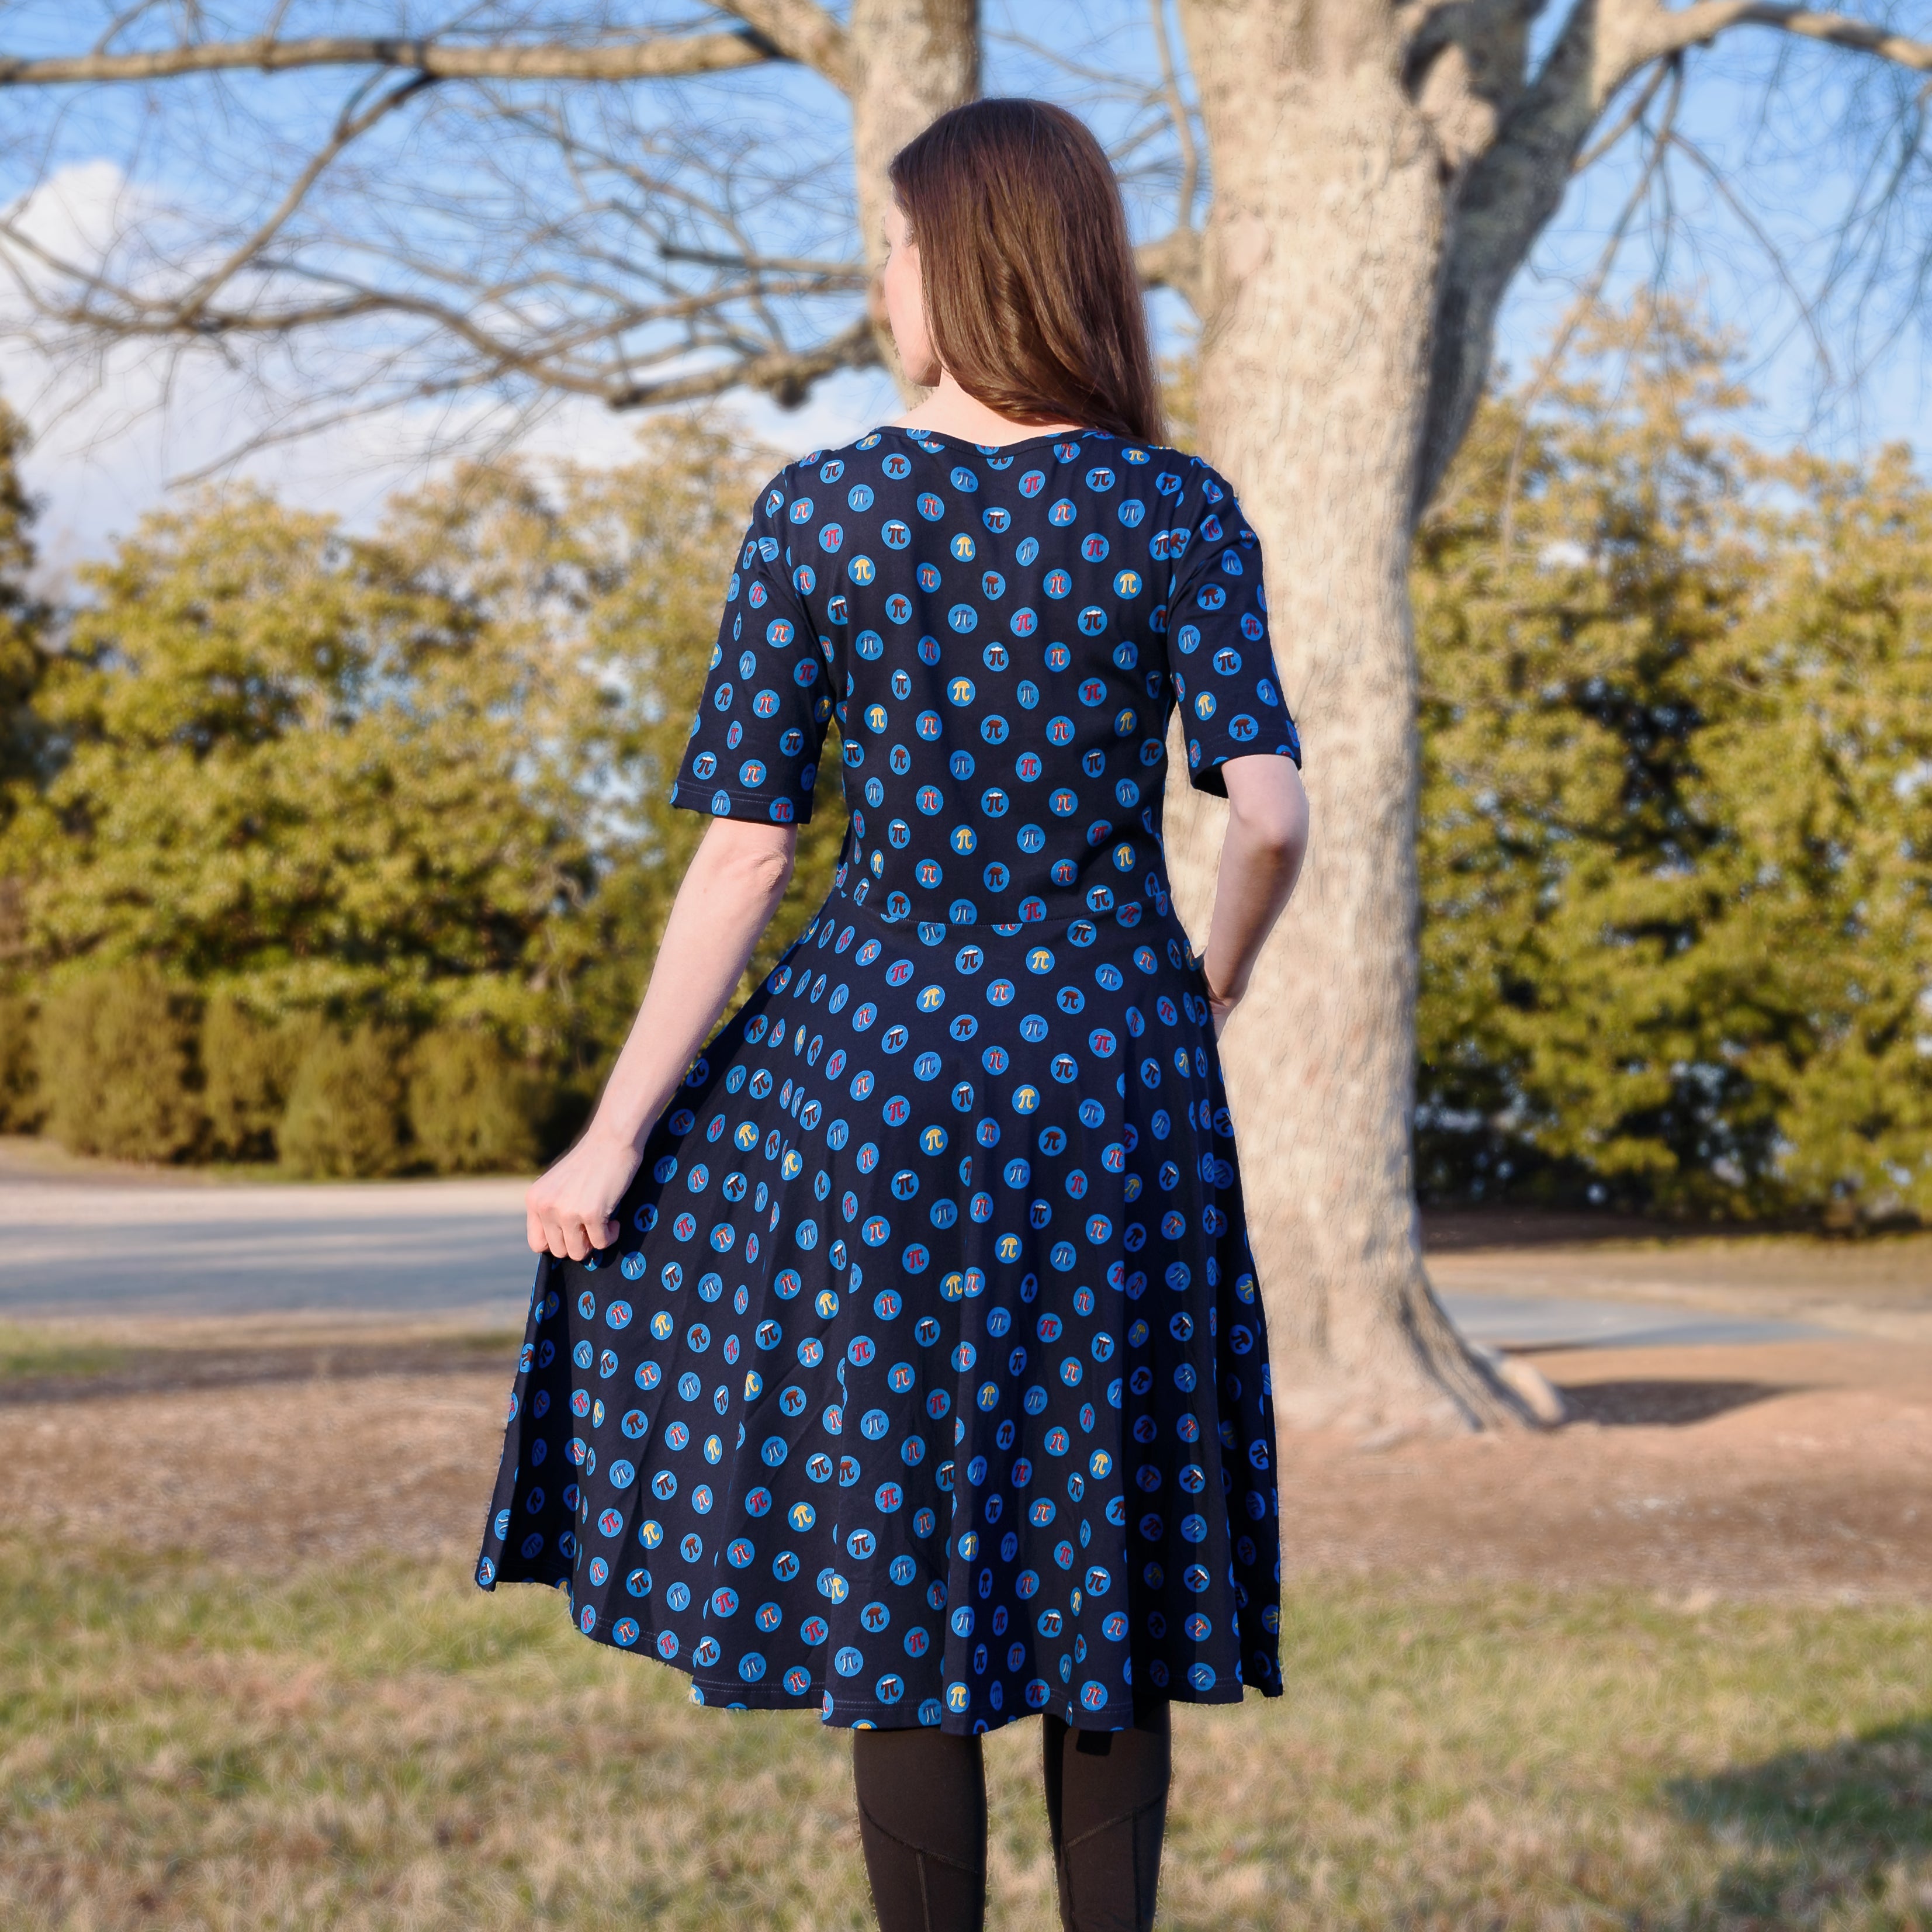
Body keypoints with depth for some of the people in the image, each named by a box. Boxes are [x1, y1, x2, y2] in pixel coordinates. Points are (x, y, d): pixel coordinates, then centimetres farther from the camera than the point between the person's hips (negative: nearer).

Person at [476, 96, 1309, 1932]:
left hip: (882, 1043, -1)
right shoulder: (1183, 514, -3)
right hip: (1112, 1066, 2)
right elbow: (1269, 809, -11)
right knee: (1099, 1551, 14)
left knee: (896, 1556, 10)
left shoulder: (814, 511, -5)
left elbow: (744, 850, -7)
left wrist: (614, 1136, -2)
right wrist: (1218, 973, 11)